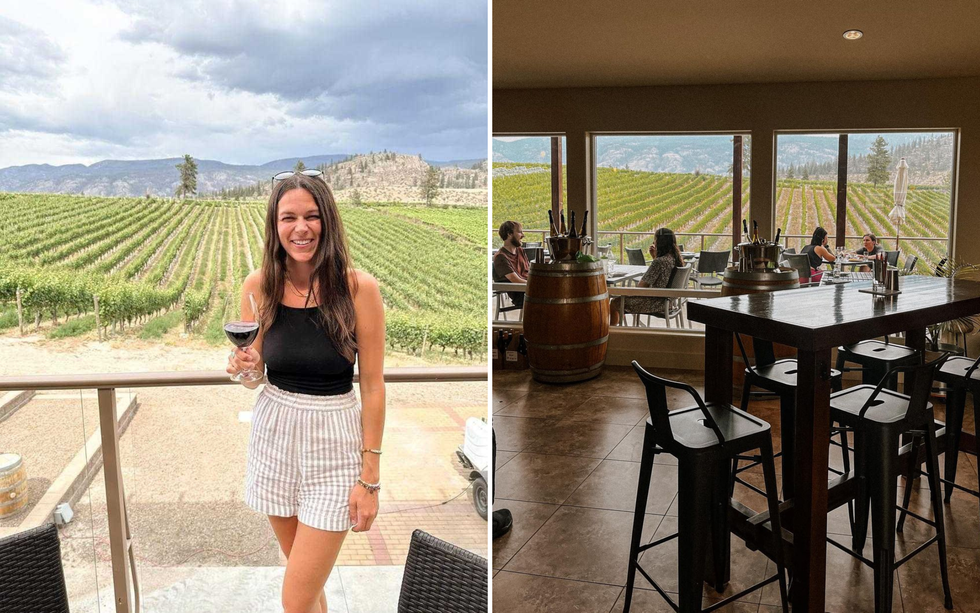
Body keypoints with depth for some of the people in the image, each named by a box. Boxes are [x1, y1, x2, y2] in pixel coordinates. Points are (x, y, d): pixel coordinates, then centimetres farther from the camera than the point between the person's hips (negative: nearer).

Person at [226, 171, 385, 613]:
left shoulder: (358, 287, -14)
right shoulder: (258, 286, -3)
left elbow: (373, 386, -10)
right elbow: (254, 377, 9)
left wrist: (370, 477, -9)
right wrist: (243, 367, -15)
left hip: (333, 443, -4)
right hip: (274, 433, 4)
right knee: (305, 575, 21)